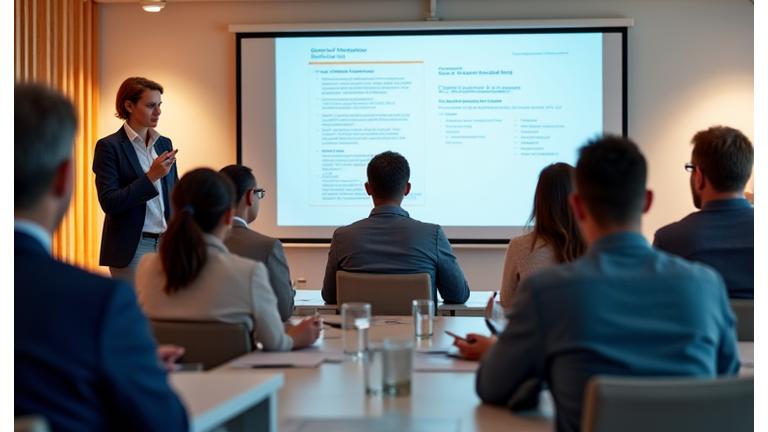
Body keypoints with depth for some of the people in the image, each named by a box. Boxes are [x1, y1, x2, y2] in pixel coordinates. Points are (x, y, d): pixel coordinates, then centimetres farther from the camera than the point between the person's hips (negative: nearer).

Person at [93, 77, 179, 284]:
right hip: (132, 249, -5)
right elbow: (109, 203, -13)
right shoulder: (109, 146, -6)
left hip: (167, 244, 5)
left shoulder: (164, 144, 11)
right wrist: (151, 176, -21)